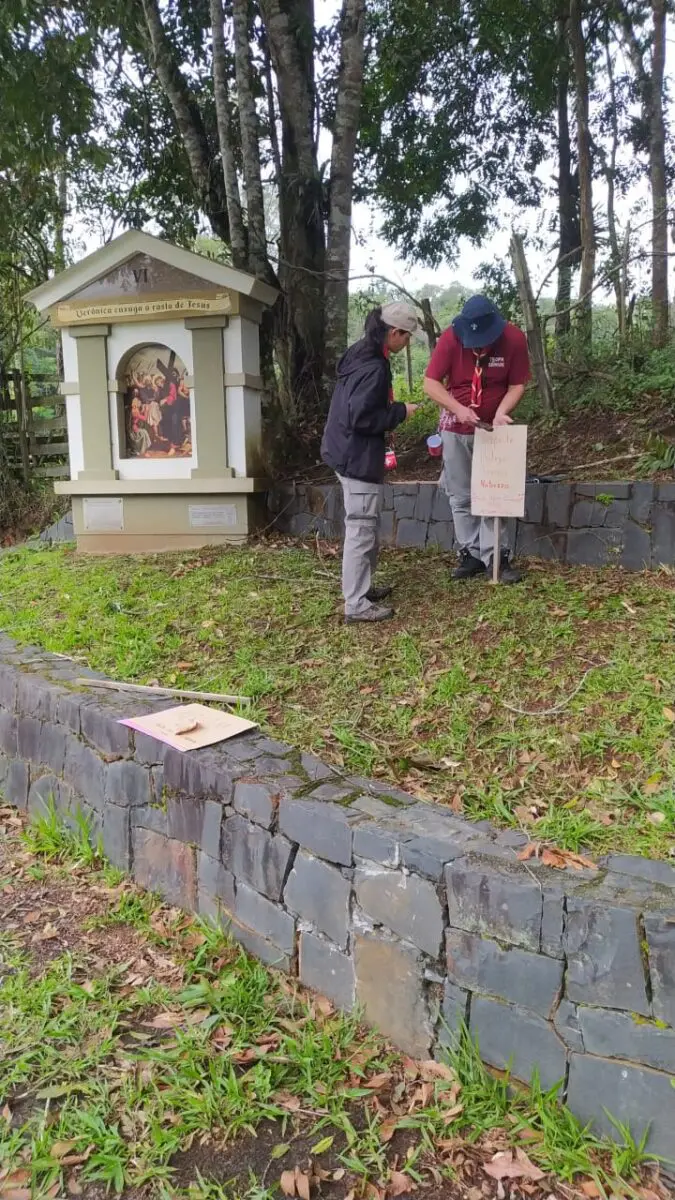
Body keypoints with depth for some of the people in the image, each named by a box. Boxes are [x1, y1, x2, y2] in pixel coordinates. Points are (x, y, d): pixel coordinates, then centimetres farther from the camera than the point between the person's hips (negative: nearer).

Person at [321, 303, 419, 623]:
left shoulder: (360, 355, 11)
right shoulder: (373, 367, -21)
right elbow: (361, 416, -26)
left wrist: (391, 413, 14)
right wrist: (400, 412, -13)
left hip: (350, 453, 11)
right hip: (359, 458, -11)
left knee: (364, 528, 19)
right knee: (362, 530, -5)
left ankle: (362, 588, 30)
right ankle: (356, 604, 1)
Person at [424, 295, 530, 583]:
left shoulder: (514, 338, -17)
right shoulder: (450, 338, -18)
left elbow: (517, 385, -8)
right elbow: (430, 383, -16)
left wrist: (501, 413, -26)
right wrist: (458, 409, -30)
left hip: (493, 427, -1)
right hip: (456, 428, 1)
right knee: (461, 496, 5)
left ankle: (497, 557, 4)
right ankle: (471, 554, 14)